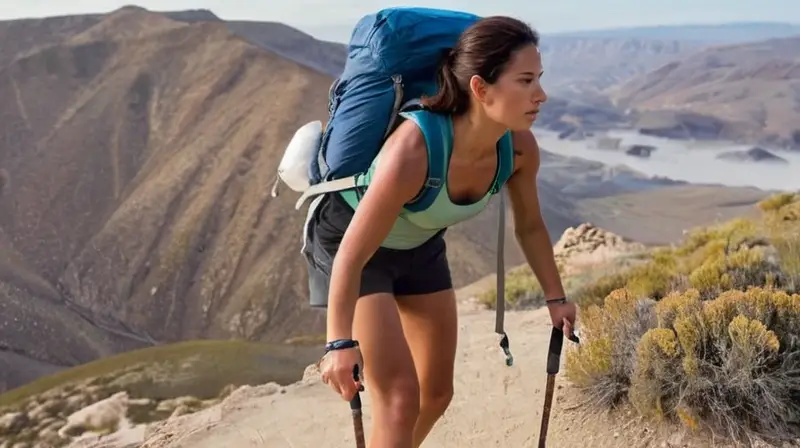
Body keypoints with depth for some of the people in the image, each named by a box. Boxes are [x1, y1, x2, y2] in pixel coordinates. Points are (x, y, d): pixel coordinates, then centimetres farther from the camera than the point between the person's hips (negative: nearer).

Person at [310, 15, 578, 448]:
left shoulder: (520, 147, -21)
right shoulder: (414, 150, -40)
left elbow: (529, 226, 0)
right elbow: (354, 252, -33)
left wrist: (555, 297, 7)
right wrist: (339, 342, -34)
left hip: (419, 245, 7)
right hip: (347, 239, -6)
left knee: (437, 391, 14)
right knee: (400, 395, -12)